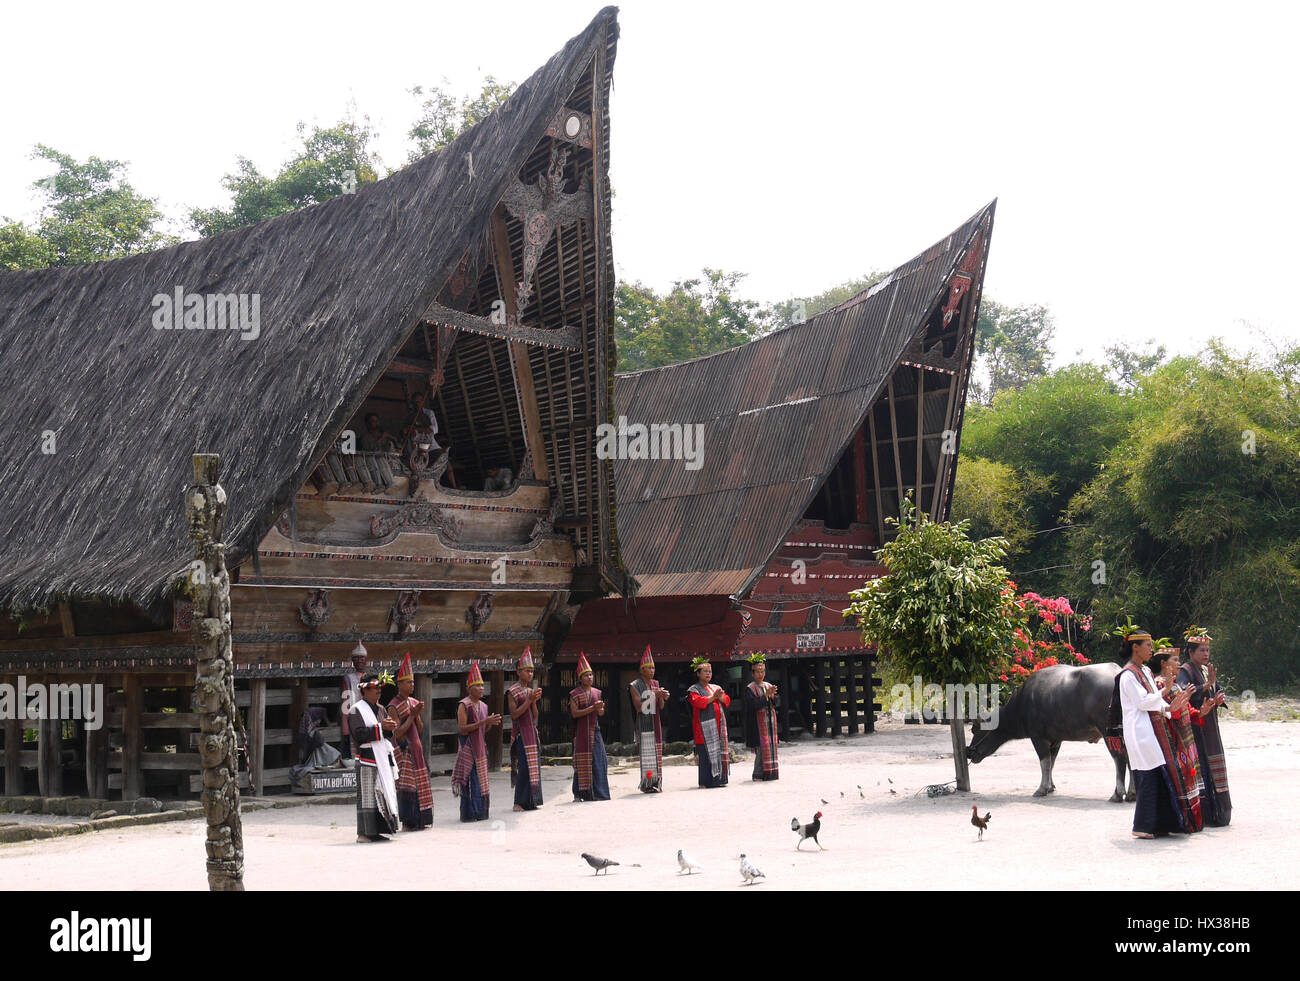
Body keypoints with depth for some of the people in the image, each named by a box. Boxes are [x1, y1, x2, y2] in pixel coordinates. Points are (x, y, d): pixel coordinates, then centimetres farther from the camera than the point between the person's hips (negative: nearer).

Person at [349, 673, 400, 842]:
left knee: (381, 794, 8)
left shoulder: (380, 709, 18)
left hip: (381, 757, 8)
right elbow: (359, 734, -17)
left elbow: (388, 732, 17)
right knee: (366, 796, -8)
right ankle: (364, 833, -5)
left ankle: (376, 830, 14)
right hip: (366, 758, -8)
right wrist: (380, 727, -18)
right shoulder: (356, 710, -6)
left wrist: (390, 726, -5)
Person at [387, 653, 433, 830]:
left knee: (420, 784, 7)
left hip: (416, 747, 7)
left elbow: (420, 730, 11)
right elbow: (398, 732, -16)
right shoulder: (393, 706, -9)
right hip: (403, 749, -7)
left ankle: (419, 820, 14)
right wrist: (412, 715, -16)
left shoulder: (414, 702, 12)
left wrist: (417, 714, -6)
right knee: (407, 786, -7)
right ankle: (407, 822, -2)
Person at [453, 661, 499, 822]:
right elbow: (463, 729, -17)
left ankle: (480, 812, 16)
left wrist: (491, 723, -4)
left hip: (480, 746, 8)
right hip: (468, 747, -8)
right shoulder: (464, 705, -10)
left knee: (480, 777, 9)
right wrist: (484, 722, -21)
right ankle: (469, 813, -6)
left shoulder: (483, 706, 13)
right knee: (470, 779, -9)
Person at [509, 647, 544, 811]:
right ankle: (519, 802, -7)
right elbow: (514, 714, -13)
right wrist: (529, 700, -17)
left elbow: (535, 716, 12)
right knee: (524, 767, -12)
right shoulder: (513, 691, -6)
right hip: (521, 733, -7)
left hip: (532, 732, 7)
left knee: (534, 765, 5)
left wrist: (534, 701, -5)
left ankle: (531, 801, 10)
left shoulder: (531, 691, 14)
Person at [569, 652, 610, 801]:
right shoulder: (575, 694, -3)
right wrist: (592, 708, -19)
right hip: (582, 731, -5)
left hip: (595, 730, 5)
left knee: (598, 761, 0)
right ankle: (579, 793, 3)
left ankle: (598, 792, 5)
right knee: (582, 762, -3)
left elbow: (601, 714, 16)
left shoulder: (596, 692, 13)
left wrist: (601, 708, -8)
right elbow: (574, 713, -13)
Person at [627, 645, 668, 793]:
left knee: (657, 753, 3)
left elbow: (660, 707, 10)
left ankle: (656, 783, 7)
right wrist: (654, 696, -19)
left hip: (656, 724, 6)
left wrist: (662, 698, -11)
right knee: (646, 753, -10)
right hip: (644, 724, -6)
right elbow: (638, 707, -12)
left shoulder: (655, 684, 14)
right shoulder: (635, 686, -3)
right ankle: (646, 784, -8)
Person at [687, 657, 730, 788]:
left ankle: (720, 778, 6)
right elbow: (698, 701, -14)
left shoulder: (716, 688, 21)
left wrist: (720, 697, -10)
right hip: (705, 726, -6)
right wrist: (713, 697, -13)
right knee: (707, 753, -10)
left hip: (718, 724, 6)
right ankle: (707, 781, -10)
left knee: (720, 750, 2)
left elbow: (727, 700, 10)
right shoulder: (694, 690, 3)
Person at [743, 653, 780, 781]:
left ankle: (770, 773, 11)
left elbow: (775, 703, 7)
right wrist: (766, 694, -20)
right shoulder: (750, 688, -6)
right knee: (761, 748, -10)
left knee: (770, 746, 6)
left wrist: (772, 695, -13)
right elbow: (755, 704, -18)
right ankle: (758, 774, -7)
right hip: (758, 722, -6)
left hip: (770, 721, 6)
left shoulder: (768, 686, 13)